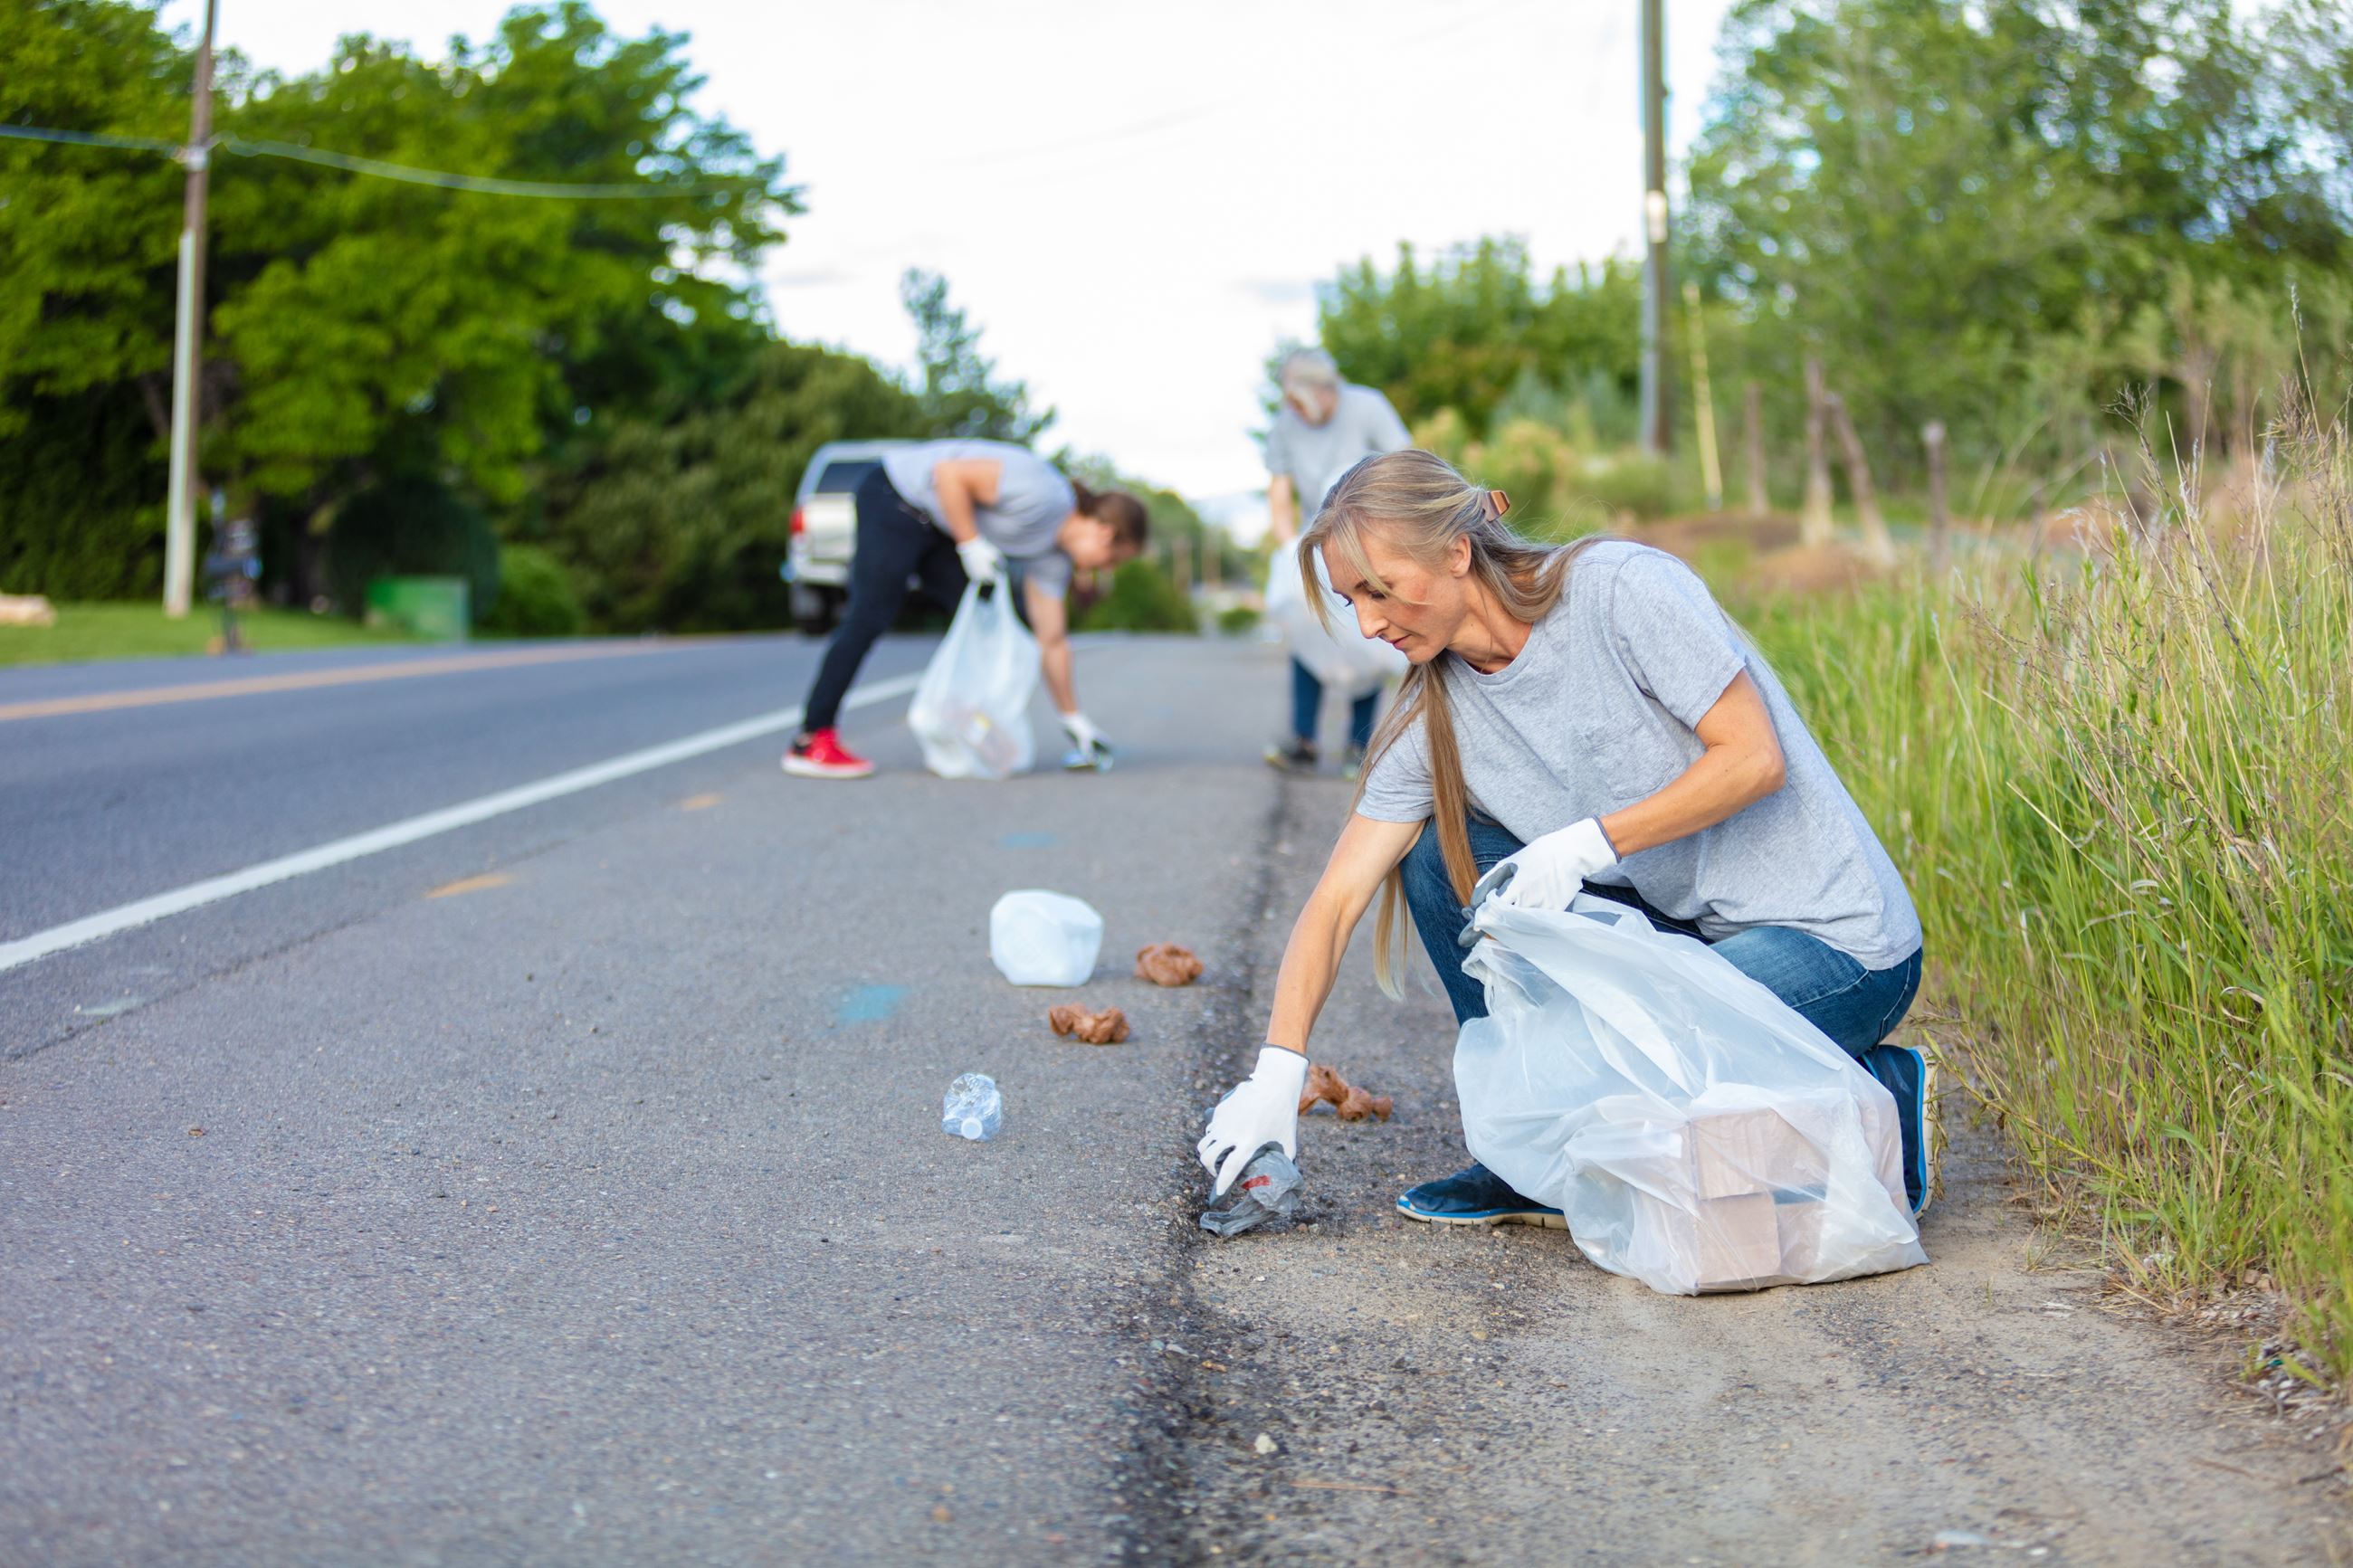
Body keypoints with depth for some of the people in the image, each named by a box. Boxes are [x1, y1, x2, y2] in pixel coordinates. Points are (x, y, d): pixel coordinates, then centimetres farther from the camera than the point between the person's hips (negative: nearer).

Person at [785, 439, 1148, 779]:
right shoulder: (1040, 494, -27)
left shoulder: (1052, 556, 0)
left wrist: (1075, 721, 6)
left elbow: (1052, 641, 5)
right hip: (894, 497, -9)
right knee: (870, 617, -14)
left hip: (936, 527, 9)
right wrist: (971, 545, -24)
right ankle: (811, 742, -15)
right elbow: (950, 473, -27)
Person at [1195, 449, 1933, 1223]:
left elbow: (1755, 758, -18)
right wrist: (1277, 1071, -15)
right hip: (1683, 930, 7)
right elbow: (1336, 899, -4)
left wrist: (1586, 844, -22)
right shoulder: (1436, 715, 0)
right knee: (1443, 856, -4)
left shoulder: (1623, 587, -17)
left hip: (1835, 942, -7)